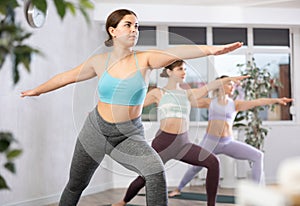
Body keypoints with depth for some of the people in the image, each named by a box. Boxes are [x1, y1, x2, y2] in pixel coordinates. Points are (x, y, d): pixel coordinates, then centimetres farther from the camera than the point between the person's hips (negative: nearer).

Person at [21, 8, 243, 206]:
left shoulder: (145, 59, -9)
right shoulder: (99, 61, -4)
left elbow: (174, 52, -28)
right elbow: (66, 77, 10)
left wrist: (210, 49, -45)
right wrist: (37, 90, 22)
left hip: (130, 135, -1)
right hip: (96, 129, 2)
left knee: (155, 169, -28)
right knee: (75, 185, 17)